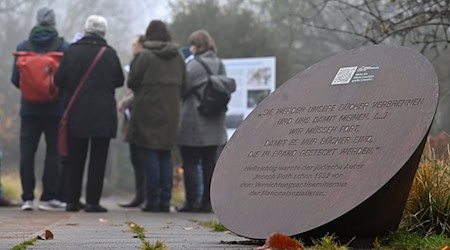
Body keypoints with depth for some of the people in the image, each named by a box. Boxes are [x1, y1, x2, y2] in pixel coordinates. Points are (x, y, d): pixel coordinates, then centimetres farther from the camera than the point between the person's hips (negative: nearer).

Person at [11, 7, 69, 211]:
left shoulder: (23, 47, 1)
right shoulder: (63, 47, -4)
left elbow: (15, 79, 0)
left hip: (29, 108, 2)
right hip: (55, 108, -1)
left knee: (27, 152, 6)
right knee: (53, 151, 4)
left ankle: (27, 197, 4)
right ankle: (48, 197, 2)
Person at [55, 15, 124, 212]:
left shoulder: (72, 51, -3)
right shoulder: (109, 53, -4)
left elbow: (59, 79, -2)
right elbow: (119, 81, 6)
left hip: (76, 114, 2)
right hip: (103, 113, -1)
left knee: (75, 159, 10)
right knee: (98, 159, 3)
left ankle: (72, 200, 11)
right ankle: (92, 201, -1)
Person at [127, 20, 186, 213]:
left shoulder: (145, 56, -10)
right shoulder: (178, 57, 5)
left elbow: (132, 82, -7)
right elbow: (183, 84, 8)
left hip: (148, 110, -5)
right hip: (170, 111, 5)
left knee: (150, 155, -1)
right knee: (165, 155, 10)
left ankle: (153, 200, -2)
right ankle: (165, 200, 9)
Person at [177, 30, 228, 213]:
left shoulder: (194, 65, -13)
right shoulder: (219, 65, 9)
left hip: (193, 123, -7)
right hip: (214, 124, 7)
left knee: (190, 164, 0)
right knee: (209, 163, 8)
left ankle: (191, 202, 0)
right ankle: (207, 203, 9)